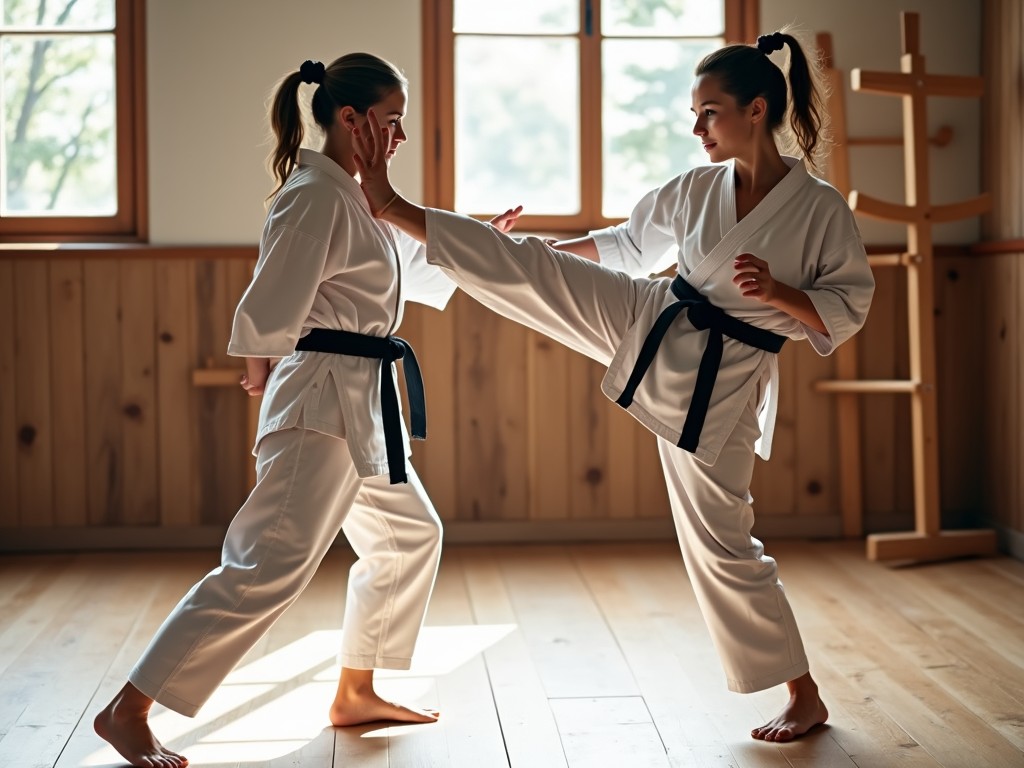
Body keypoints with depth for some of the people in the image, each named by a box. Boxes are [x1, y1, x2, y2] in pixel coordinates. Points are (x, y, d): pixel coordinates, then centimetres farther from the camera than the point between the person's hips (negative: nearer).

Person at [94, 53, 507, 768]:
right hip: (322, 399, -11)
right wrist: (265, 370, -5)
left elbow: (411, 269, 28)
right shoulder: (317, 196, -17)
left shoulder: (355, 197, 15)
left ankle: (355, 692, 31)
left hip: (364, 402, 11)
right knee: (268, 567, -15)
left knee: (411, 534, 20)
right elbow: (270, 307, -21)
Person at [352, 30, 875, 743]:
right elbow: (629, 245, 18)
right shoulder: (697, 188, 1)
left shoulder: (821, 209, -13)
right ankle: (390, 207, 8)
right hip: (648, 326, 4)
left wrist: (776, 292, -25)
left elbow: (848, 310, -9)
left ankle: (805, 696, 15)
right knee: (526, 264, -7)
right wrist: (549, 250, 19)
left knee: (723, 543, -1)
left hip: (719, 385, -4)